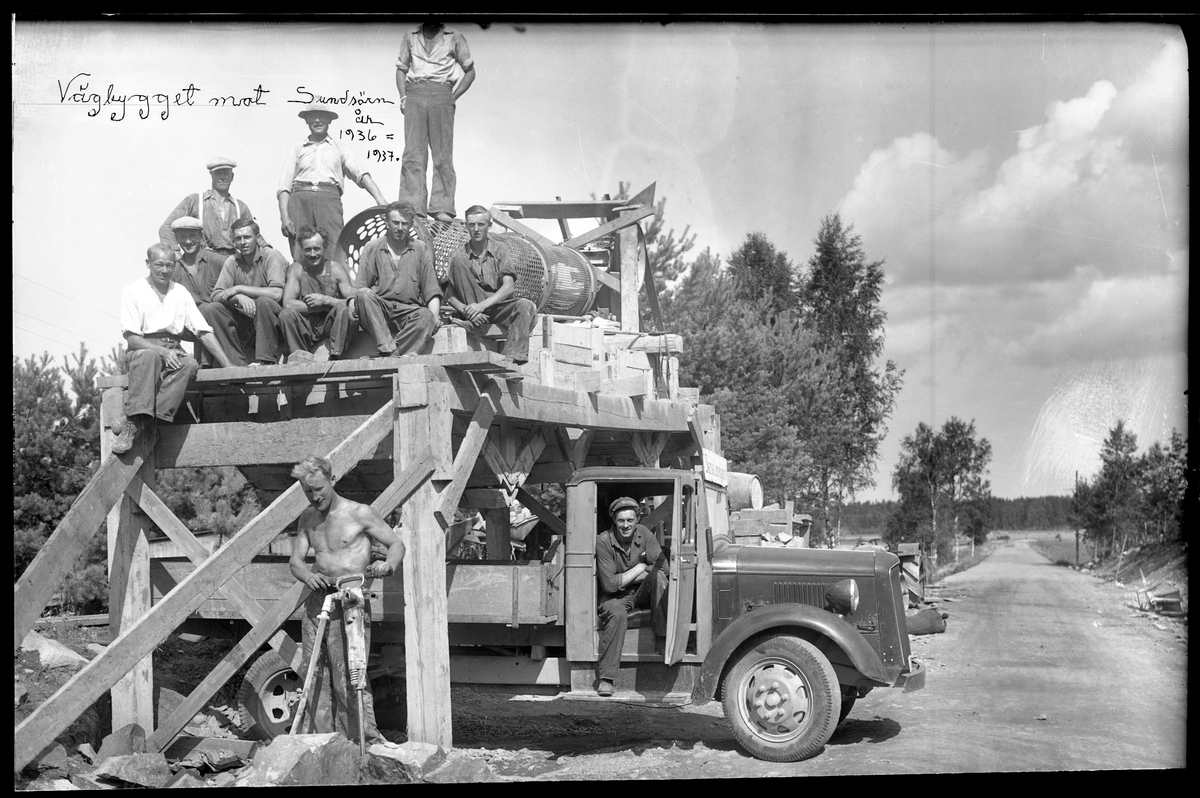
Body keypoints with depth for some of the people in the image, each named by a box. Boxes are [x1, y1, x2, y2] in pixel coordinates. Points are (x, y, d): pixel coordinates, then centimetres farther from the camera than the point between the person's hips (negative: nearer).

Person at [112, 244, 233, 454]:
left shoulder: (181, 293, 15)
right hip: (141, 350, -3)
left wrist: (228, 366, -2)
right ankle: (141, 418, -44)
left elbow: (204, 331, 9)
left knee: (190, 364, -32)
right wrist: (161, 351, -22)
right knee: (150, 357, -38)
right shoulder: (133, 292, 4)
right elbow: (131, 337, -5)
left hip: (172, 351, 3)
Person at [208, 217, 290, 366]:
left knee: (263, 301, -33)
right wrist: (239, 297, -24)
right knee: (212, 309, -14)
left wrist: (239, 289, -17)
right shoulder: (232, 262, 7)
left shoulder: (271, 257, -8)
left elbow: (276, 293, -24)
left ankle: (267, 360, -26)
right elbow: (215, 295, -2)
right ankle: (238, 363, -16)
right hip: (246, 324, 5)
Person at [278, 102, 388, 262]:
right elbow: (284, 186, 14)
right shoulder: (298, 149, 21)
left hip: (329, 199, -1)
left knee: (334, 257, -17)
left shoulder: (339, 148, 20)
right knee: (300, 258, -10)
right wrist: (284, 217, -2)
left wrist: (380, 199, -11)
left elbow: (361, 174, 7)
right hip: (300, 199, 1)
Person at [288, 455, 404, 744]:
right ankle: (317, 738, 13)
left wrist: (388, 565, -21)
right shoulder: (307, 518, 13)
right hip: (317, 600, 5)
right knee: (314, 672, 5)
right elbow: (295, 559, 13)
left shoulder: (360, 513, -3)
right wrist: (307, 575, -10)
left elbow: (396, 544, 1)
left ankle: (366, 738, -6)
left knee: (349, 672, -11)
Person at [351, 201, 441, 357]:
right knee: (364, 295, -32)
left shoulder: (421, 250, 16)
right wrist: (353, 303, -17)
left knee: (427, 316, -32)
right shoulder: (372, 249, 15)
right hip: (377, 312, 0)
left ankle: (384, 357, -40)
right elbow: (359, 287, 6)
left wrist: (434, 314, -10)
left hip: (408, 311, 0)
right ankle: (390, 351, -41)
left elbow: (432, 291, 9)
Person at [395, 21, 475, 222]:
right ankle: (411, 208, -10)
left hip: (441, 94, -1)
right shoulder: (410, 37, 20)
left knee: (443, 154, -6)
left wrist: (454, 97, 1)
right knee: (412, 153, -7)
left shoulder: (454, 38, 14)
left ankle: (442, 208, -6)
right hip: (414, 94, 1)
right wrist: (403, 96, 5)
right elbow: (401, 68, 21)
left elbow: (470, 71, 14)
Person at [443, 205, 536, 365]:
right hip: (472, 305, 0)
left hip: (498, 306, 0)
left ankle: (510, 359, -42)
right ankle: (472, 319, -26)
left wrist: (482, 305, -23)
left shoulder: (499, 249, 5)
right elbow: (450, 296, 0)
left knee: (526, 306, -32)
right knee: (459, 261, -17)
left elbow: (509, 286, -8)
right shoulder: (460, 256, 6)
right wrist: (465, 310, -23)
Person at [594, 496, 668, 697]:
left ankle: (664, 637, -27)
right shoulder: (604, 542, -16)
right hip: (616, 597, -3)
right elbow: (610, 585, -21)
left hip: (642, 592, 3)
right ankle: (606, 679, -34)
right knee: (617, 614, -36)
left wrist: (625, 578, -19)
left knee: (657, 576, -27)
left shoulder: (644, 534, -6)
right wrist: (639, 568, -15)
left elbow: (662, 566, -16)